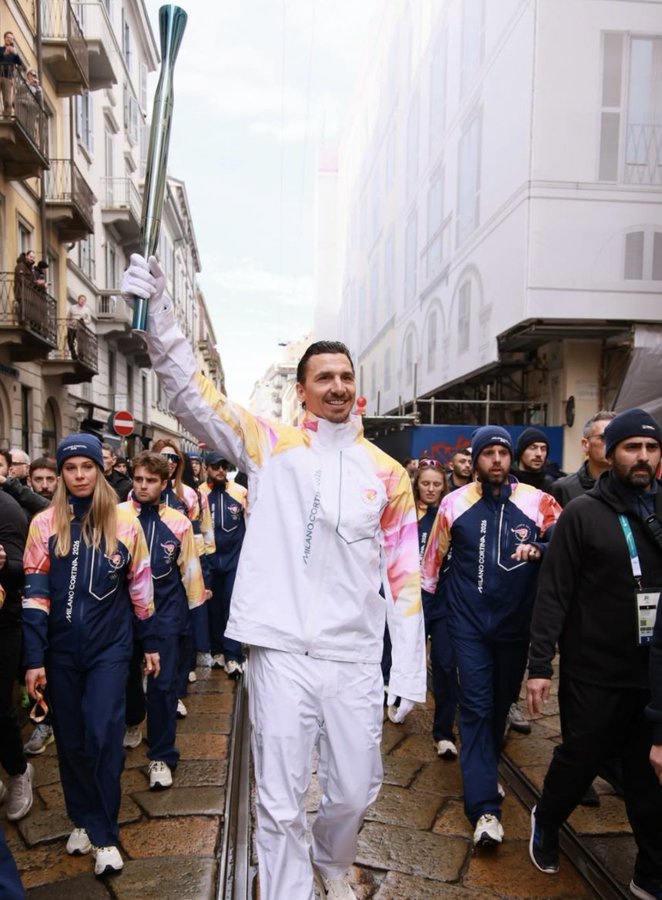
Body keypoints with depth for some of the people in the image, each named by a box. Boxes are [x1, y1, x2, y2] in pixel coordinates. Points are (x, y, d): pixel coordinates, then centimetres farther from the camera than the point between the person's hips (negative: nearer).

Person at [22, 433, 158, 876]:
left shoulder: (124, 521, -3)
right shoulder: (44, 524, -4)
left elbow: (140, 586, 3)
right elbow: (35, 594, -3)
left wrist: (150, 643, 6)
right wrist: (34, 659, -5)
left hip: (110, 646, -1)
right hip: (62, 650, 1)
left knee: (103, 736, -4)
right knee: (71, 740, 12)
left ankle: (105, 834, 14)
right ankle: (82, 819, 33)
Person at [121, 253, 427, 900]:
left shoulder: (387, 474, 4)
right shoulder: (271, 446, 0)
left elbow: (403, 575, 6)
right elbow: (194, 397, -12)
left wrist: (411, 670, 3)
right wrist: (158, 315, -28)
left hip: (355, 660, 3)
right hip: (281, 654, -2)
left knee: (354, 790, 18)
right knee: (279, 803, 8)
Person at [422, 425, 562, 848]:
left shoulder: (537, 502, -6)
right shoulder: (455, 503, -3)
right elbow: (435, 554, 7)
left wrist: (539, 549, -22)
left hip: (516, 621, 1)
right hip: (470, 622, -1)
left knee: (502, 702, 17)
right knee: (476, 706, -5)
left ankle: (485, 771, 43)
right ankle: (486, 808, -2)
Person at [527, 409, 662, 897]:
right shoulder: (583, 513, -8)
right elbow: (553, 593, -10)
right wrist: (540, 664, -13)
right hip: (594, 673, -3)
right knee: (579, 761, 13)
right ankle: (546, 823, 41)